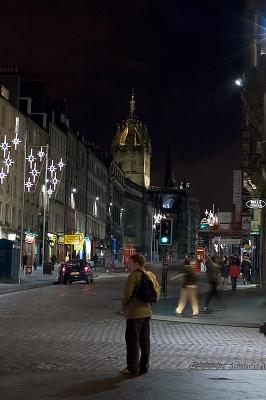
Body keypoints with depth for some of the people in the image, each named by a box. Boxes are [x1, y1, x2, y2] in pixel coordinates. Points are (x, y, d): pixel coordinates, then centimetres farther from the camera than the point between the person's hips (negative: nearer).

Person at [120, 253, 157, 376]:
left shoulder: (133, 275, -15)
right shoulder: (149, 275, 10)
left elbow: (127, 294, -16)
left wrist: (124, 308, -2)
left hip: (134, 313, -8)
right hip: (146, 311, 8)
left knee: (132, 340, -2)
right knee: (144, 340, 12)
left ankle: (132, 367, 1)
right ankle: (144, 366, 17)